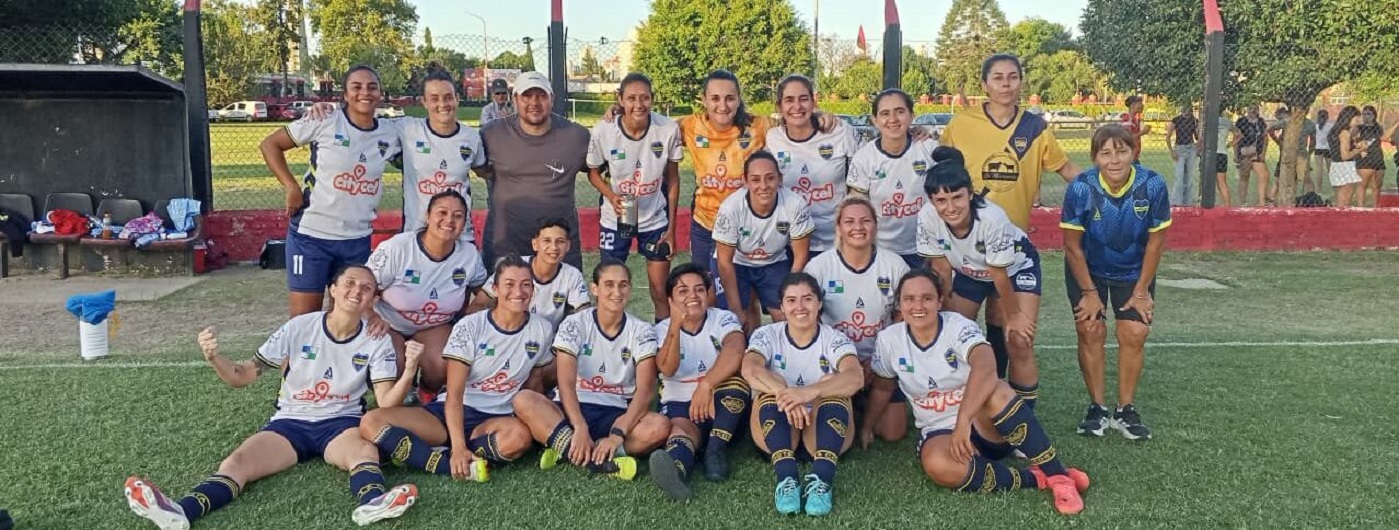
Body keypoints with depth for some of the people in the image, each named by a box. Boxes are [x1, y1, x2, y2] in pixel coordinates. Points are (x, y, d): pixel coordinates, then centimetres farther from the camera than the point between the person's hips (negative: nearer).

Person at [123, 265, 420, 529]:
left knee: (366, 450, -36)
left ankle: (372, 503, -66)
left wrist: (409, 371, -29)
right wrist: (214, 357, -21)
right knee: (235, 463, -26)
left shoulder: (378, 341, -2)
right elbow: (241, 377, 0)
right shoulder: (298, 328, -3)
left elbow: (387, 402, -9)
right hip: (290, 422, 1)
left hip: (341, 424, -1)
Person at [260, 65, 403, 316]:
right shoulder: (324, 122, -8)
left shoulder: (390, 135, 1)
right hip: (311, 234, -4)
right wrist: (292, 187, -11)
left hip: (358, 239, 4)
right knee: (304, 318, 1)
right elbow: (270, 144, -2)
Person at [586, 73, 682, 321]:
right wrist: (612, 196, -21)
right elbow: (593, 172, -1)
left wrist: (671, 228, -2)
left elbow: (672, 179, -4)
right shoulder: (603, 131, -18)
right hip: (615, 220, 0)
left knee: (661, 292, 5)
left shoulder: (669, 129, -17)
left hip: (656, 220, 0)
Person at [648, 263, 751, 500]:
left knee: (735, 377, -31)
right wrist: (675, 325, -29)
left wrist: (706, 385, -41)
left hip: (727, 408, 1)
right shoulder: (662, 330, 3)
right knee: (681, 427, -36)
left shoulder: (723, 319, -1)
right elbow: (667, 369, -17)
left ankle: (716, 449, -29)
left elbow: (735, 351, -25)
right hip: (680, 404, -1)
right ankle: (676, 467, -71)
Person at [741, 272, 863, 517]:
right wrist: (785, 394, -44)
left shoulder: (834, 339, -5)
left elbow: (856, 378, -27)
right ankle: (786, 479, -42)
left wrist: (811, 391, -46)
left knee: (833, 388, -27)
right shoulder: (767, 335, -3)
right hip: (776, 431, 1)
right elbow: (750, 369, -26)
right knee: (773, 390, -27)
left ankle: (821, 481, -41)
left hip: (824, 428, 0)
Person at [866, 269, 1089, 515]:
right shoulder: (888, 340, -5)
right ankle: (1036, 479, -23)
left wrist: (963, 420, -47)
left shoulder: (958, 327, -16)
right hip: (939, 431, 2)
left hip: (985, 425, -2)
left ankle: (1058, 475, -28)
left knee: (995, 392, -38)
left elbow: (985, 368, -37)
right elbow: (883, 388, 14)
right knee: (937, 465, -36)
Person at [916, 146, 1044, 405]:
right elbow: (942, 269, -14)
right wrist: (946, 314, -6)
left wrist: (1012, 316, -11)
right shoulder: (926, 219, -30)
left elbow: (999, 274, -25)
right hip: (967, 270, 4)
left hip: (1016, 267, -3)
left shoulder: (992, 218, -39)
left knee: (1018, 343, -13)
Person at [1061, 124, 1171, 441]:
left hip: (1134, 271, 1)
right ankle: (1097, 408, 6)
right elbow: (1072, 245, -16)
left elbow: (1156, 241, -11)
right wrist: (1089, 292, -12)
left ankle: (1126, 410, 10)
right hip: (1087, 269, -1)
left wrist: (1142, 289, -6)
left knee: (1135, 334, -5)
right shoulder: (1081, 188, -27)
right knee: (1090, 330, -8)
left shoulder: (1153, 186, -23)